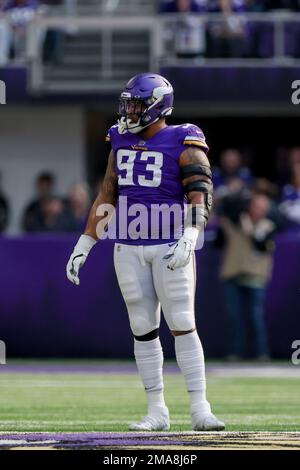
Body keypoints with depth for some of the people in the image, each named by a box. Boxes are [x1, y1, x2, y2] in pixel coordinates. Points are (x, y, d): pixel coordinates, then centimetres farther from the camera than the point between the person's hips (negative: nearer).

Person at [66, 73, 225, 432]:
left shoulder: (184, 145, -8)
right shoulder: (121, 143, 10)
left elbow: (201, 198, -16)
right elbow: (106, 199, 16)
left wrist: (188, 240, -32)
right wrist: (82, 247, 13)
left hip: (170, 248, -5)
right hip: (129, 250, 5)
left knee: (182, 326, -9)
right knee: (143, 330, 5)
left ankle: (200, 410, -7)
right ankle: (157, 412, 10)